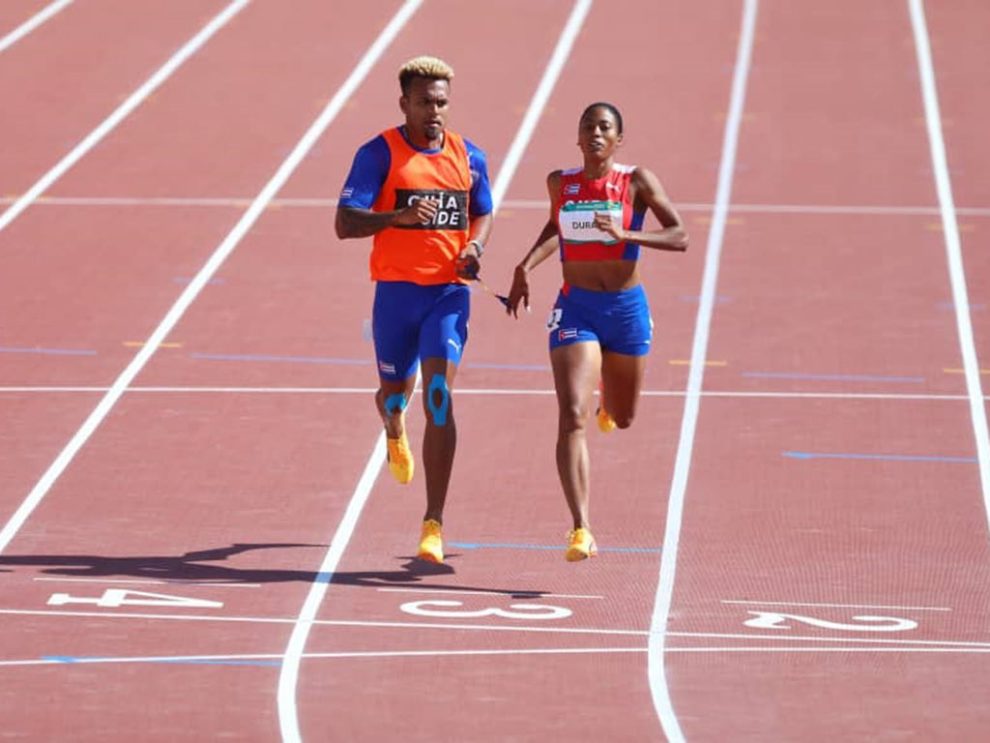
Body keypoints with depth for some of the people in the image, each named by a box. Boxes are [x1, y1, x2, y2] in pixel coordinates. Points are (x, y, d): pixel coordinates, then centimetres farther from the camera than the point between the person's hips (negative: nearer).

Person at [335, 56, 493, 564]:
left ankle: (434, 523, -14)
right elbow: (344, 224, -11)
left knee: (439, 401, -12)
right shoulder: (379, 154, -5)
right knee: (395, 393, 13)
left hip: (449, 292, 1)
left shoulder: (468, 157, 6)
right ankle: (394, 433, 55)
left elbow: (482, 214, 22)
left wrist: (475, 246, 0)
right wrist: (400, 215, -26)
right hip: (396, 292, -1)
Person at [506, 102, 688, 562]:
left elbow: (680, 237, -12)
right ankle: (581, 530, -21)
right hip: (575, 310, 0)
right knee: (572, 418, -17)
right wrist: (526, 267, 9)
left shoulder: (637, 182, -7)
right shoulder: (560, 183, 2)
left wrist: (626, 234, -26)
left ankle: (607, 393, 59)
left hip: (626, 309, 0)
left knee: (622, 419, 19)